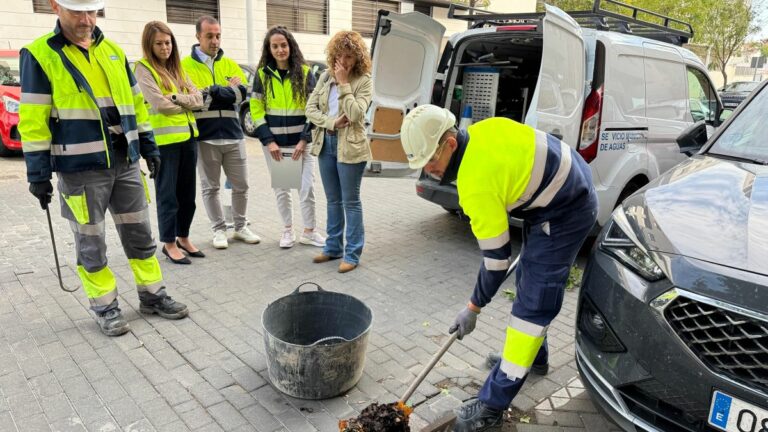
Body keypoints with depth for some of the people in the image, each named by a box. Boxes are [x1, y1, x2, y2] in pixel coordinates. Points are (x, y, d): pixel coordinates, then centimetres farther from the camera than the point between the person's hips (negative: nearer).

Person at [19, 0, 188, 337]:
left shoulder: (113, 51, 11)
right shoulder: (39, 54, -4)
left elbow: (135, 102, 15)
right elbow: (33, 119, -7)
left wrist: (149, 147, 13)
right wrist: (38, 173, -9)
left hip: (126, 163, 5)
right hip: (80, 169, -4)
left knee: (139, 233, 11)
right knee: (91, 244, 6)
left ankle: (153, 295, 24)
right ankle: (105, 306, 21)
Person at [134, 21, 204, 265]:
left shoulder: (177, 68, 16)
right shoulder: (143, 69, -5)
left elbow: (198, 98, 5)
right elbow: (160, 105, -16)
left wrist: (177, 98, -12)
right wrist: (187, 103, -1)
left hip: (188, 136, 7)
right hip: (164, 139, -7)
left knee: (187, 191, 12)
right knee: (168, 193, 1)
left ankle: (183, 237, 26)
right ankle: (169, 243, 13)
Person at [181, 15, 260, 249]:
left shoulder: (229, 64, 9)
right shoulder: (186, 65, 0)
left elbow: (242, 93, -6)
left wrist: (210, 92, -15)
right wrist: (226, 91, -14)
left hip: (233, 134, 3)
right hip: (205, 137, -3)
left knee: (241, 185, 9)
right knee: (210, 187, 7)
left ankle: (240, 227, 25)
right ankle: (219, 229, 21)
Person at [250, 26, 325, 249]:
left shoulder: (304, 72, 1)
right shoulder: (262, 74, 2)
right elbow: (256, 111, 0)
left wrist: (304, 139, -9)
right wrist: (268, 141, -8)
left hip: (301, 141, -1)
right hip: (274, 143, 1)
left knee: (307, 187, -1)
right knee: (281, 189, 8)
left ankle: (309, 232, 15)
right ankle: (288, 230, 24)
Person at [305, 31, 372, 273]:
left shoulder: (364, 80, -8)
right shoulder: (325, 77, 7)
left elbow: (355, 114, -21)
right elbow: (310, 109, 3)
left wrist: (344, 83, -17)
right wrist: (332, 122, -13)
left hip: (350, 146, -6)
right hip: (326, 142, 6)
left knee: (350, 201, 1)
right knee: (333, 200, 14)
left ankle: (352, 254, 10)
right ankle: (333, 247, 27)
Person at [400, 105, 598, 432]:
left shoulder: (476, 183, -29)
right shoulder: (479, 132, -3)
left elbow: (497, 257, -21)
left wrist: (473, 308, -9)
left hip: (565, 213, -11)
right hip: (571, 189, 11)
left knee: (533, 302, -11)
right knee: (530, 280, 22)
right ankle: (533, 352, 42)